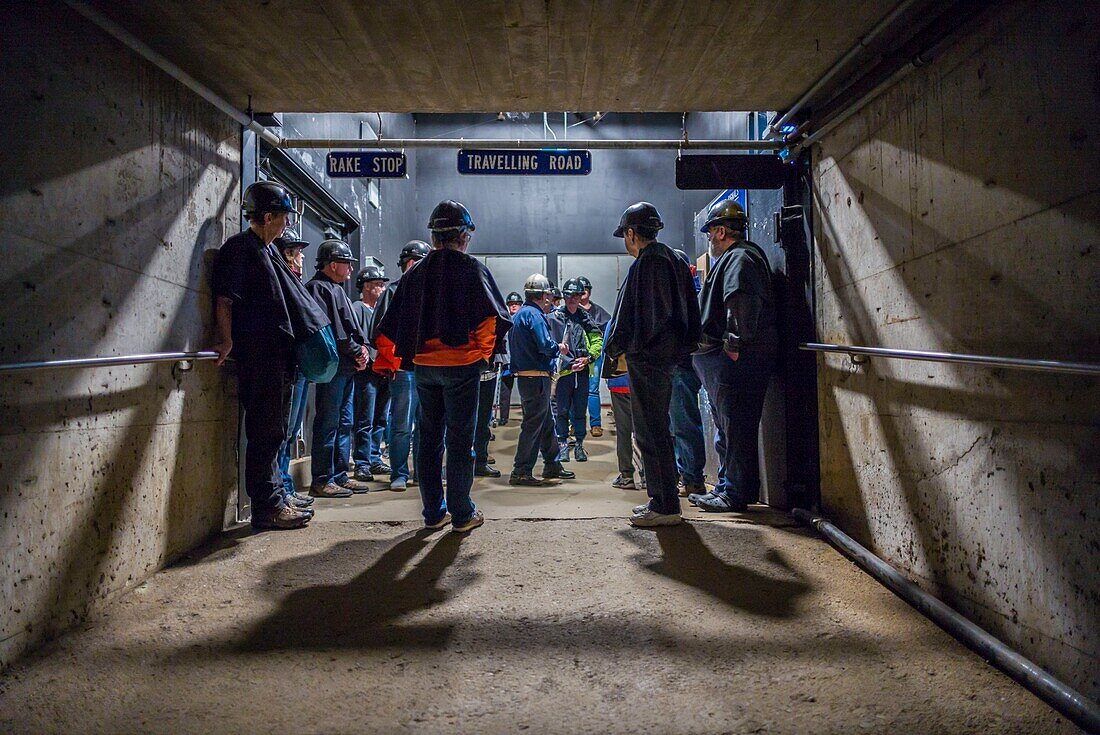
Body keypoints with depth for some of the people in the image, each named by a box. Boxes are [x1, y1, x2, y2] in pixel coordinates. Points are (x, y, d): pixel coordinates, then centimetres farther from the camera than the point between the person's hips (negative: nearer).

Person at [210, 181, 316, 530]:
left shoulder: (268, 252, 20)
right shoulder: (240, 249, -7)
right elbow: (225, 299, -15)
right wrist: (226, 341, -22)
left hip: (278, 354, 10)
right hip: (257, 355, -10)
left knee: (274, 431, 14)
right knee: (265, 431, -5)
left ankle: (274, 498, 23)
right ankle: (267, 507, 3)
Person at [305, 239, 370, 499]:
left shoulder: (337, 290, 24)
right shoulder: (318, 288, -7)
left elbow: (351, 327, 23)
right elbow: (329, 330, -18)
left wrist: (361, 347, 5)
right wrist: (355, 350, -13)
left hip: (348, 368, 10)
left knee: (344, 423, 13)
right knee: (328, 424, -7)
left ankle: (339, 476, 20)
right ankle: (322, 481, -1)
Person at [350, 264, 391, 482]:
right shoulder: (357, 308, -4)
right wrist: (370, 358, -21)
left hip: (384, 372, 8)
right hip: (367, 372, -8)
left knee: (380, 420, 13)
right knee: (365, 421, -4)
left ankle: (374, 459, 22)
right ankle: (362, 464, 2)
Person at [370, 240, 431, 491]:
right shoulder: (394, 291, -2)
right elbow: (381, 333, -9)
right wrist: (396, 362, -14)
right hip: (404, 370, -6)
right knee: (402, 426, -2)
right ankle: (399, 475, 8)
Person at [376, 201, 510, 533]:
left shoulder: (415, 273, 8)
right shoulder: (472, 269, -7)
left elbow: (392, 324, 7)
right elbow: (495, 317, -15)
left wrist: (410, 355, 13)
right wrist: (485, 350, -1)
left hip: (424, 366, 5)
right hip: (462, 365, -4)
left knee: (429, 439, 12)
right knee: (460, 440, 3)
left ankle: (434, 512, 19)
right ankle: (462, 514, 9)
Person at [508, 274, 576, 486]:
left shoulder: (521, 313, 17)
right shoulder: (533, 314, -14)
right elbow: (545, 345, -22)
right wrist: (559, 348, -3)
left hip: (526, 377, 10)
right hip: (536, 378, -10)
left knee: (547, 423, 18)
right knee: (533, 425, -4)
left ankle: (552, 466, 27)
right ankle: (521, 472, 1)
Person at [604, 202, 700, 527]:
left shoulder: (646, 263, -13)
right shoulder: (672, 259, 16)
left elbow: (631, 315, -17)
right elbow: (689, 308, 18)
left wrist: (614, 347, -7)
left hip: (647, 357, -10)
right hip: (667, 354, 10)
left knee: (650, 432, -5)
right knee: (657, 430, 16)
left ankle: (665, 506, 1)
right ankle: (661, 499, 25)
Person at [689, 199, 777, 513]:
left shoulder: (740, 258, -10)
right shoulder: (732, 258, 24)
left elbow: (741, 302, -25)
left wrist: (734, 345, -25)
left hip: (736, 360, -11)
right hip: (725, 360, 11)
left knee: (735, 427, -6)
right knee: (726, 427, 16)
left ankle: (735, 495, 0)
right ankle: (726, 488, 26)